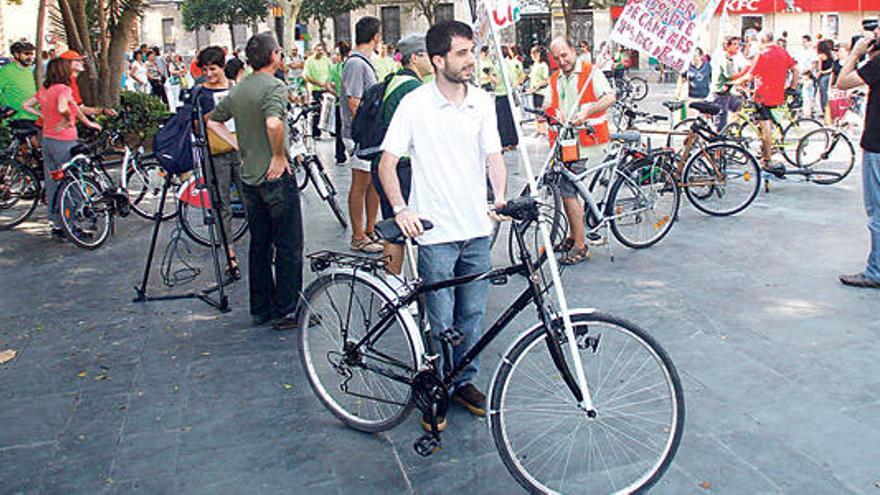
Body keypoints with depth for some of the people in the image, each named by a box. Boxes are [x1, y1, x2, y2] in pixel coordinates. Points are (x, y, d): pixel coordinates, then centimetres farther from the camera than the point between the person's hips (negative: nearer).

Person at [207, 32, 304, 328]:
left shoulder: (238, 90, 11)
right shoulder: (275, 87, -14)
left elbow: (213, 120, 20)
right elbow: (273, 123, -32)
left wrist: (239, 146, 16)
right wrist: (279, 156, -19)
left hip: (249, 177, 8)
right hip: (277, 176, -8)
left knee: (259, 246, 14)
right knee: (289, 247, 1)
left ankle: (260, 310, 21)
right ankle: (286, 311, 5)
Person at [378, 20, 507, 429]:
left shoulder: (482, 102, 6)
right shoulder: (416, 104, -7)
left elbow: (494, 156, 4)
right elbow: (387, 163, -6)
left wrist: (500, 199, -15)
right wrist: (400, 208, -22)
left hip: (477, 229, 4)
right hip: (436, 231, -4)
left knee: (472, 315, 14)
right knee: (441, 323, 3)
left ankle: (464, 382, 34)